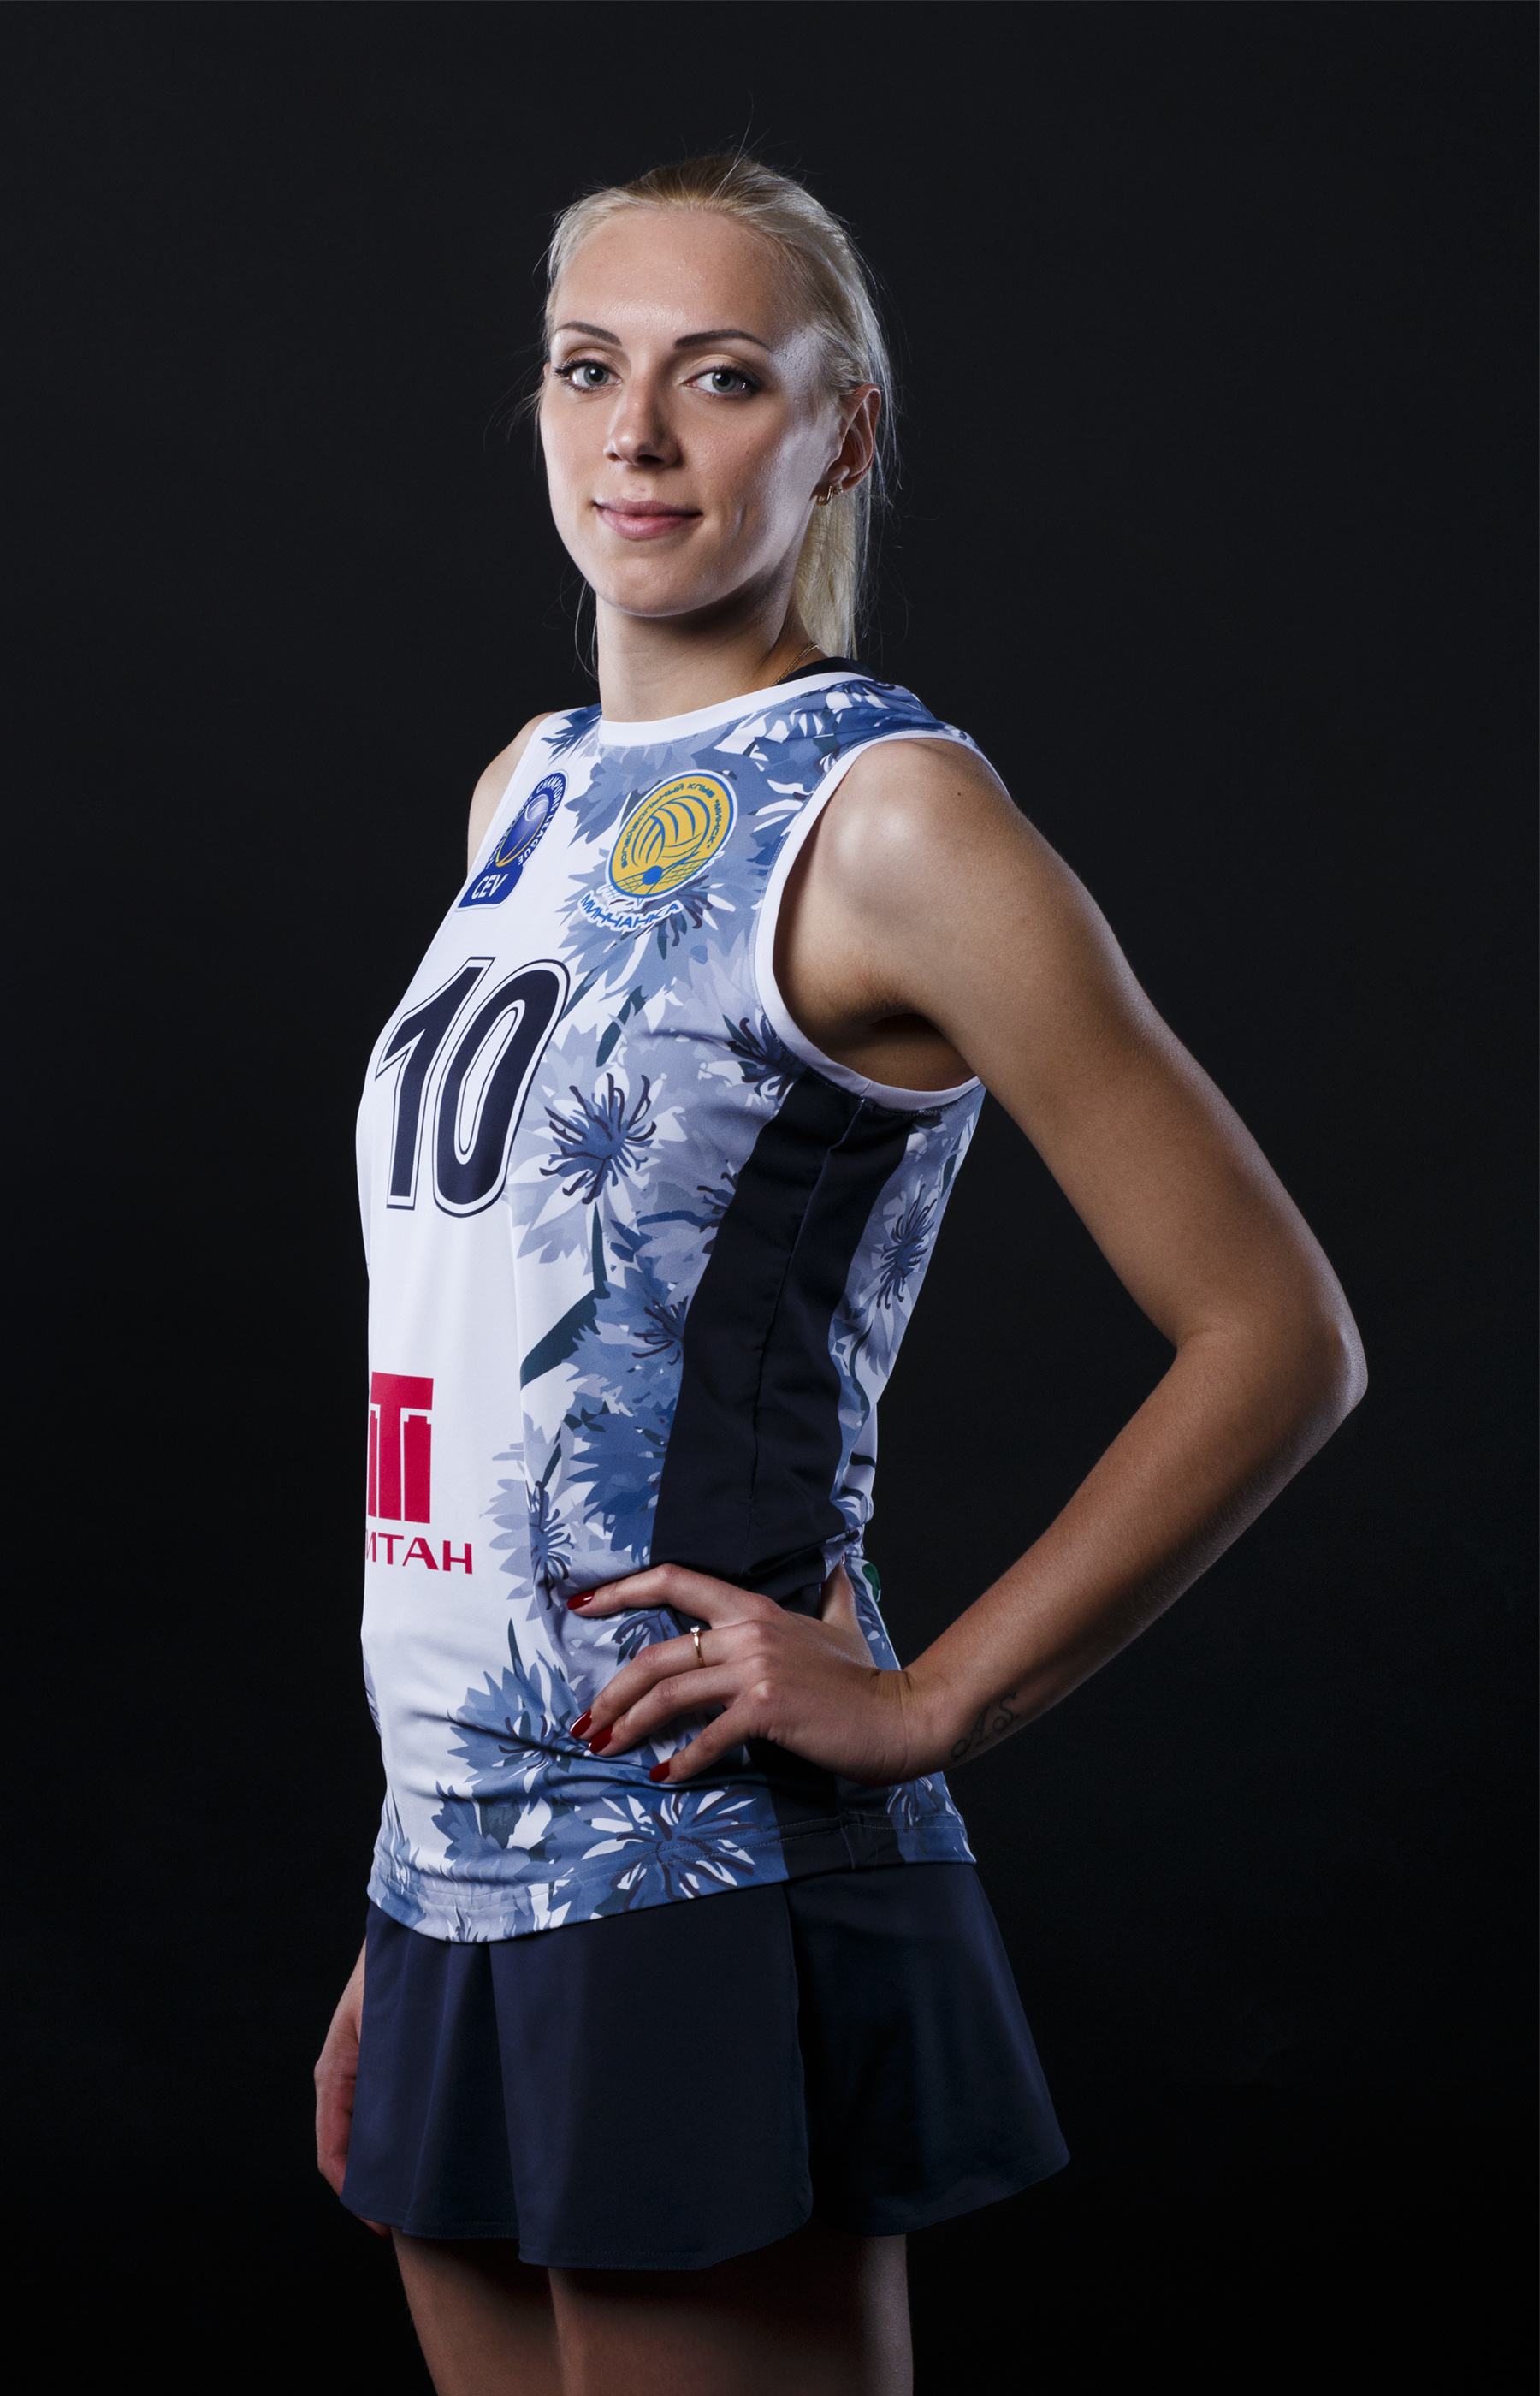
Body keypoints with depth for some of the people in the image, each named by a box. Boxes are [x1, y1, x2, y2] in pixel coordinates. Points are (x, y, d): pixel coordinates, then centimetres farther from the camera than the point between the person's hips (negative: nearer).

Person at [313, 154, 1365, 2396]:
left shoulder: (887, 814, -9)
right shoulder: (533, 796, 13)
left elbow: (1279, 1337, -12)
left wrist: (928, 1704, -13)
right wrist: (395, 1942, 18)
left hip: (705, 1891, -7)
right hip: (458, 1877, 7)